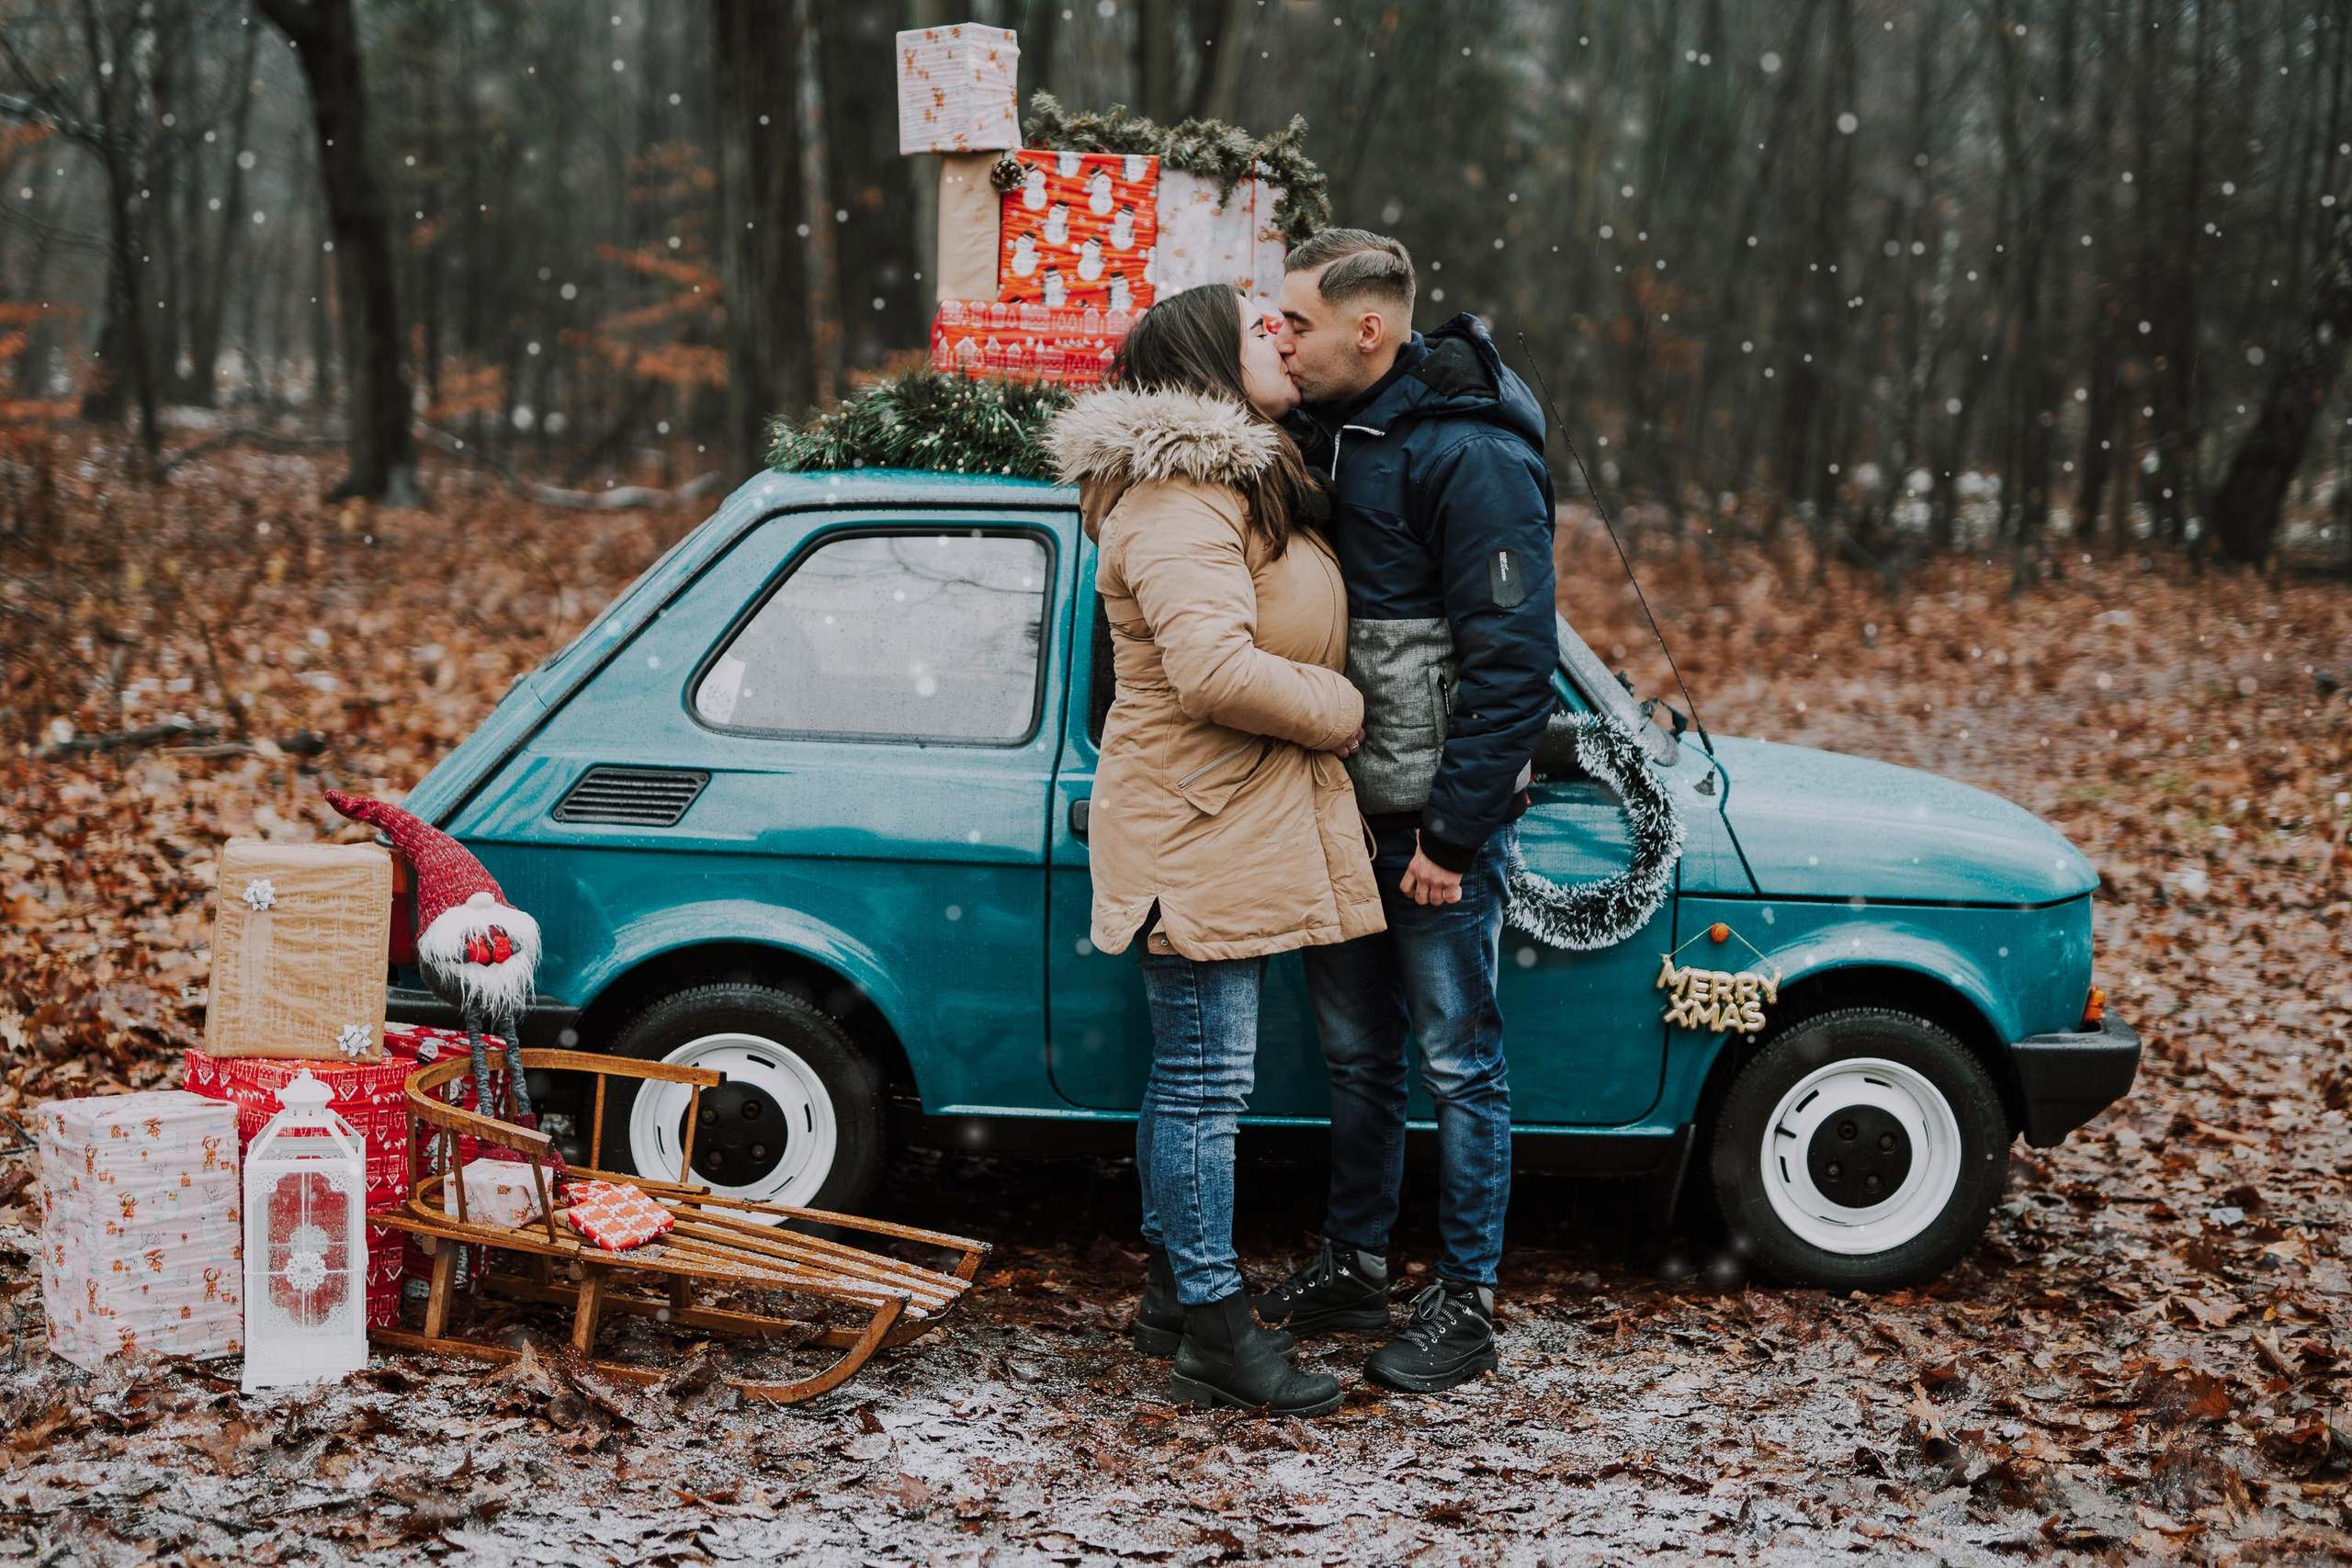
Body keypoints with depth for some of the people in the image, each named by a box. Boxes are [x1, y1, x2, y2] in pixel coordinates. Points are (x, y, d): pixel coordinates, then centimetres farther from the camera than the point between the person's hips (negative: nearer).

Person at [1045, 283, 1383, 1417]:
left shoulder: (1237, 484, 15)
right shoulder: (1177, 505, -19)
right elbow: (1215, 670, -29)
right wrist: (1339, 712, -16)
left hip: (1237, 830, 10)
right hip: (1199, 835, -10)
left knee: (1190, 1075, 17)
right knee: (1205, 1080, -4)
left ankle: (1172, 1296, 27)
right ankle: (1214, 1337, 2)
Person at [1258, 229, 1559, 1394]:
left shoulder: (1470, 458, -18)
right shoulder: (1324, 435, 8)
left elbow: (1513, 664, -20)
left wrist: (1452, 833, -19)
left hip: (1442, 818, -8)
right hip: (1346, 808, 8)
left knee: (1457, 1060, 2)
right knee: (1355, 1052, 17)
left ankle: (1466, 1303, 12)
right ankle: (1351, 1268, 30)